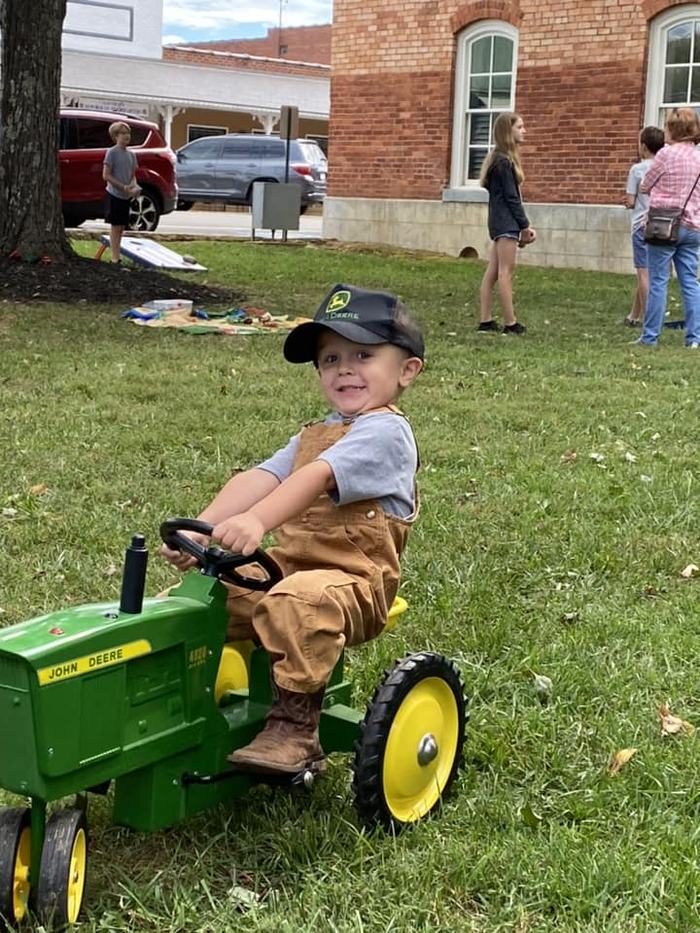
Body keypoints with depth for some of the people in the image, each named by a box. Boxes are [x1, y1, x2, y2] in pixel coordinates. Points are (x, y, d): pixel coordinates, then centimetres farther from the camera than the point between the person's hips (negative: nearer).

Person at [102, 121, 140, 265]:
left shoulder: (131, 154, 10)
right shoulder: (112, 152, -10)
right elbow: (106, 175, -12)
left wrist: (134, 186, -6)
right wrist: (123, 187, -17)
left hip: (126, 196, 6)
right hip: (114, 194, -6)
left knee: (122, 227, 9)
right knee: (115, 226, -6)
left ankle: (117, 255, 16)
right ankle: (115, 257, -6)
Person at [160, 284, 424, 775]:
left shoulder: (385, 431, -8)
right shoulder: (315, 435, 21)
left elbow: (317, 477, -26)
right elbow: (260, 478, 4)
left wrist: (256, 520, -41)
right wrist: (200, 529, -11)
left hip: (351, 582, -9)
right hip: (284, 566, 9)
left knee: (298, 603, -39)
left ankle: (294, 729, -30)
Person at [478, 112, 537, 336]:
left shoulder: (502, 159, 17)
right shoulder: (504, 161, -13)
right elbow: (511, 197, -14)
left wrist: (523, 227, 13)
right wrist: (525, 225, -9)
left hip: (500, 222, 10)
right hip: (506, 223, -10)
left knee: (493, 272, 7)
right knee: (506, 271, -9)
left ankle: (486, 321, 8)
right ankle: (510, 323, -8)